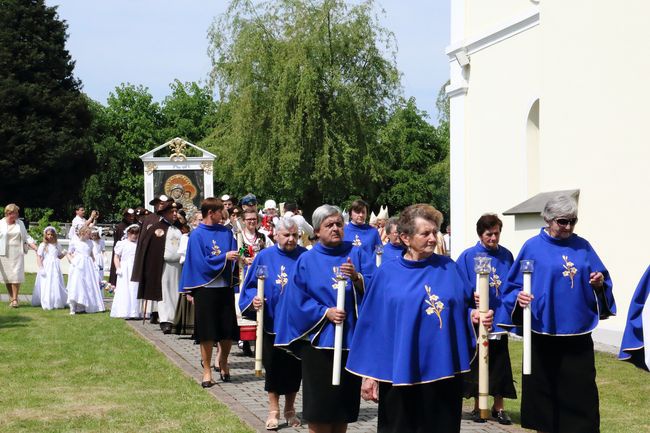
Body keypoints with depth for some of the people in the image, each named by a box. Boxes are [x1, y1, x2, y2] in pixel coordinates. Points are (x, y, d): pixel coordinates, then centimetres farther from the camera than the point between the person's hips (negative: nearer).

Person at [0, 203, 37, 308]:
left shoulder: (20, 223, 10)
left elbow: (26, 237, 12)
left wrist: (36, 248, 3)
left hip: (17, 253, 1)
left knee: (16, 276, -7)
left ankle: (15, 299, -1)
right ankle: (11, 298, 13)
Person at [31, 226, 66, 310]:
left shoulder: (57, 245, 11)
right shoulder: (43, 245, -1)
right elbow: (38, 257, -4)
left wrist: (64, 253, 1)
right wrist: (41, 268, -13)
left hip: (55, 268, 4)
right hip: (46, 268, -4)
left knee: (56, 285, 4)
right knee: (46, 285, -4)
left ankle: (57, 303, 13)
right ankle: (46, 304, 2)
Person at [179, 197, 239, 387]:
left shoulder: (226, 232, 7)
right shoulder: (197, 235, -5)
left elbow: (233, 254, 8)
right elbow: (201, 262, -11)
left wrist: (237, 258, -13)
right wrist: (224, 257, -15)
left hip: (225, 287, 4)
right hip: (205, 289, -4)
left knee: (229, 331, 8)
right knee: (207, 333, 2)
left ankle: (223, 361, 32)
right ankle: (207, 370, 15)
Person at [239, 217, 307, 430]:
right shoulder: (264, 257, -1)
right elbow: (251, 286, 2)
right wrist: (254, 299, -17)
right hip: (272, 322, 0)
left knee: (294, 367, 8)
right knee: (274, 367, 5)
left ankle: (290, 410, 25)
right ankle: (274, 411, 18)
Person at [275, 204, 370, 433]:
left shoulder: (355, 254, 5)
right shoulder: (307, 261, 2)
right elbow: (297, 300, -3)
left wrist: (356, 277, -25)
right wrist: (325, 312, -15)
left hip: (351, 337, 2)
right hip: (319, 339, -1)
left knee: (344, 404, 9)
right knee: (319, 404, 1)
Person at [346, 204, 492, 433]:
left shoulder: (449, 268, 5)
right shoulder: (387, 274, 0)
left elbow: (463, 309, 11)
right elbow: (373, 325, 1)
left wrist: (474, 316, -13)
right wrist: (369, 373, -1)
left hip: (443, 371, 2)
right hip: (400, 373, -2)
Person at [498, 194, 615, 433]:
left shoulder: (583, 247, 9)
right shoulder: (533, 247, 0)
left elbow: (600, 281, 12)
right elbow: (513, 285, 2)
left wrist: (599, 283, -9)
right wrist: (519, 297, -18)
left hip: (577, 333, 2)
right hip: (543, 333, -2)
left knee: (580, 392, 0)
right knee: (542, 388, 3)